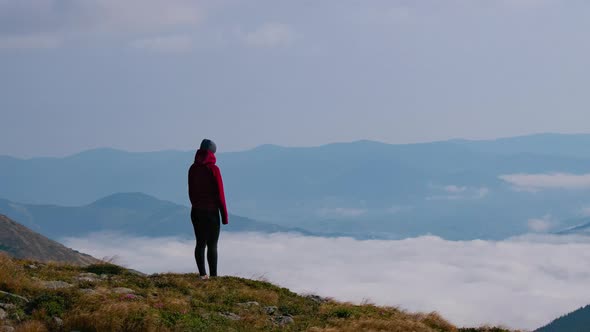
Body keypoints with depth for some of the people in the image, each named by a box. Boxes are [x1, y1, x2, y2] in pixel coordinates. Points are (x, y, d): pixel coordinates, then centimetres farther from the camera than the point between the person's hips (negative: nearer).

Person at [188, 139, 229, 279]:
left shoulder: (193, 168, 3)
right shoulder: (213, 169, -13)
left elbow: (191, 192, 10)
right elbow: (219, 193, -11)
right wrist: (224, 215, -4)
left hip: (196, 211, 5)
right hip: (211, 212, -5)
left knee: (200, 243, 11)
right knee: (212, 245, -2)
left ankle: (202, 274, 12)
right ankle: (213, 276, -3)